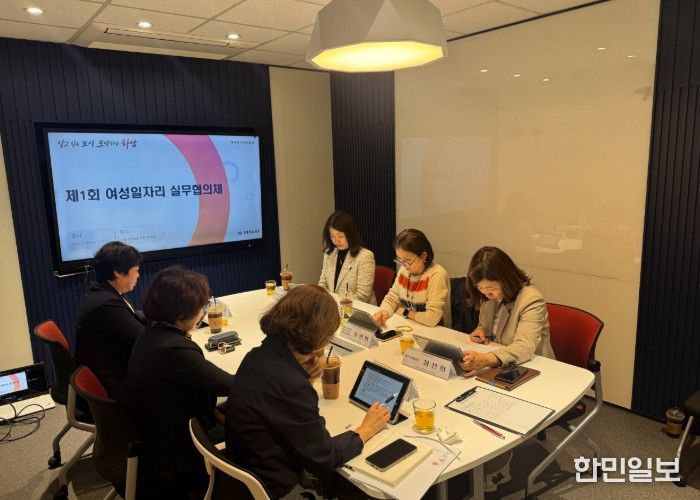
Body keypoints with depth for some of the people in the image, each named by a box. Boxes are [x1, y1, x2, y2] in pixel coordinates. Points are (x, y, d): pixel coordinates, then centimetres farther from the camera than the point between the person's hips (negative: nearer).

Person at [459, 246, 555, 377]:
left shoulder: (532, 300, -19)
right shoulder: (488, 297, 3)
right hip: (497, 368, 6)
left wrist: (485, 359, -48)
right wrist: (480, 330, -3)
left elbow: (524, 347, -32)